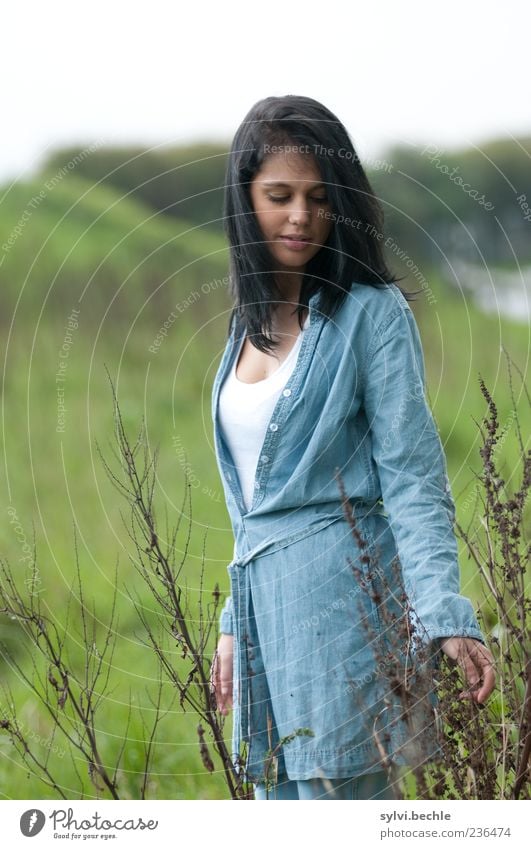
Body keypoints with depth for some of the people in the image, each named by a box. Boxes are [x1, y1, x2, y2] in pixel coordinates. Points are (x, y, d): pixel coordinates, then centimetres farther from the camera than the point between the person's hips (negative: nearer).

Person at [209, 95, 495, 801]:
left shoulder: (371, 313, -6)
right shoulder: (251, 320, 14)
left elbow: (413, 477, -12)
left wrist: (447, 618, -21)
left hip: (340, 592, -7)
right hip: (261, 594, 7)